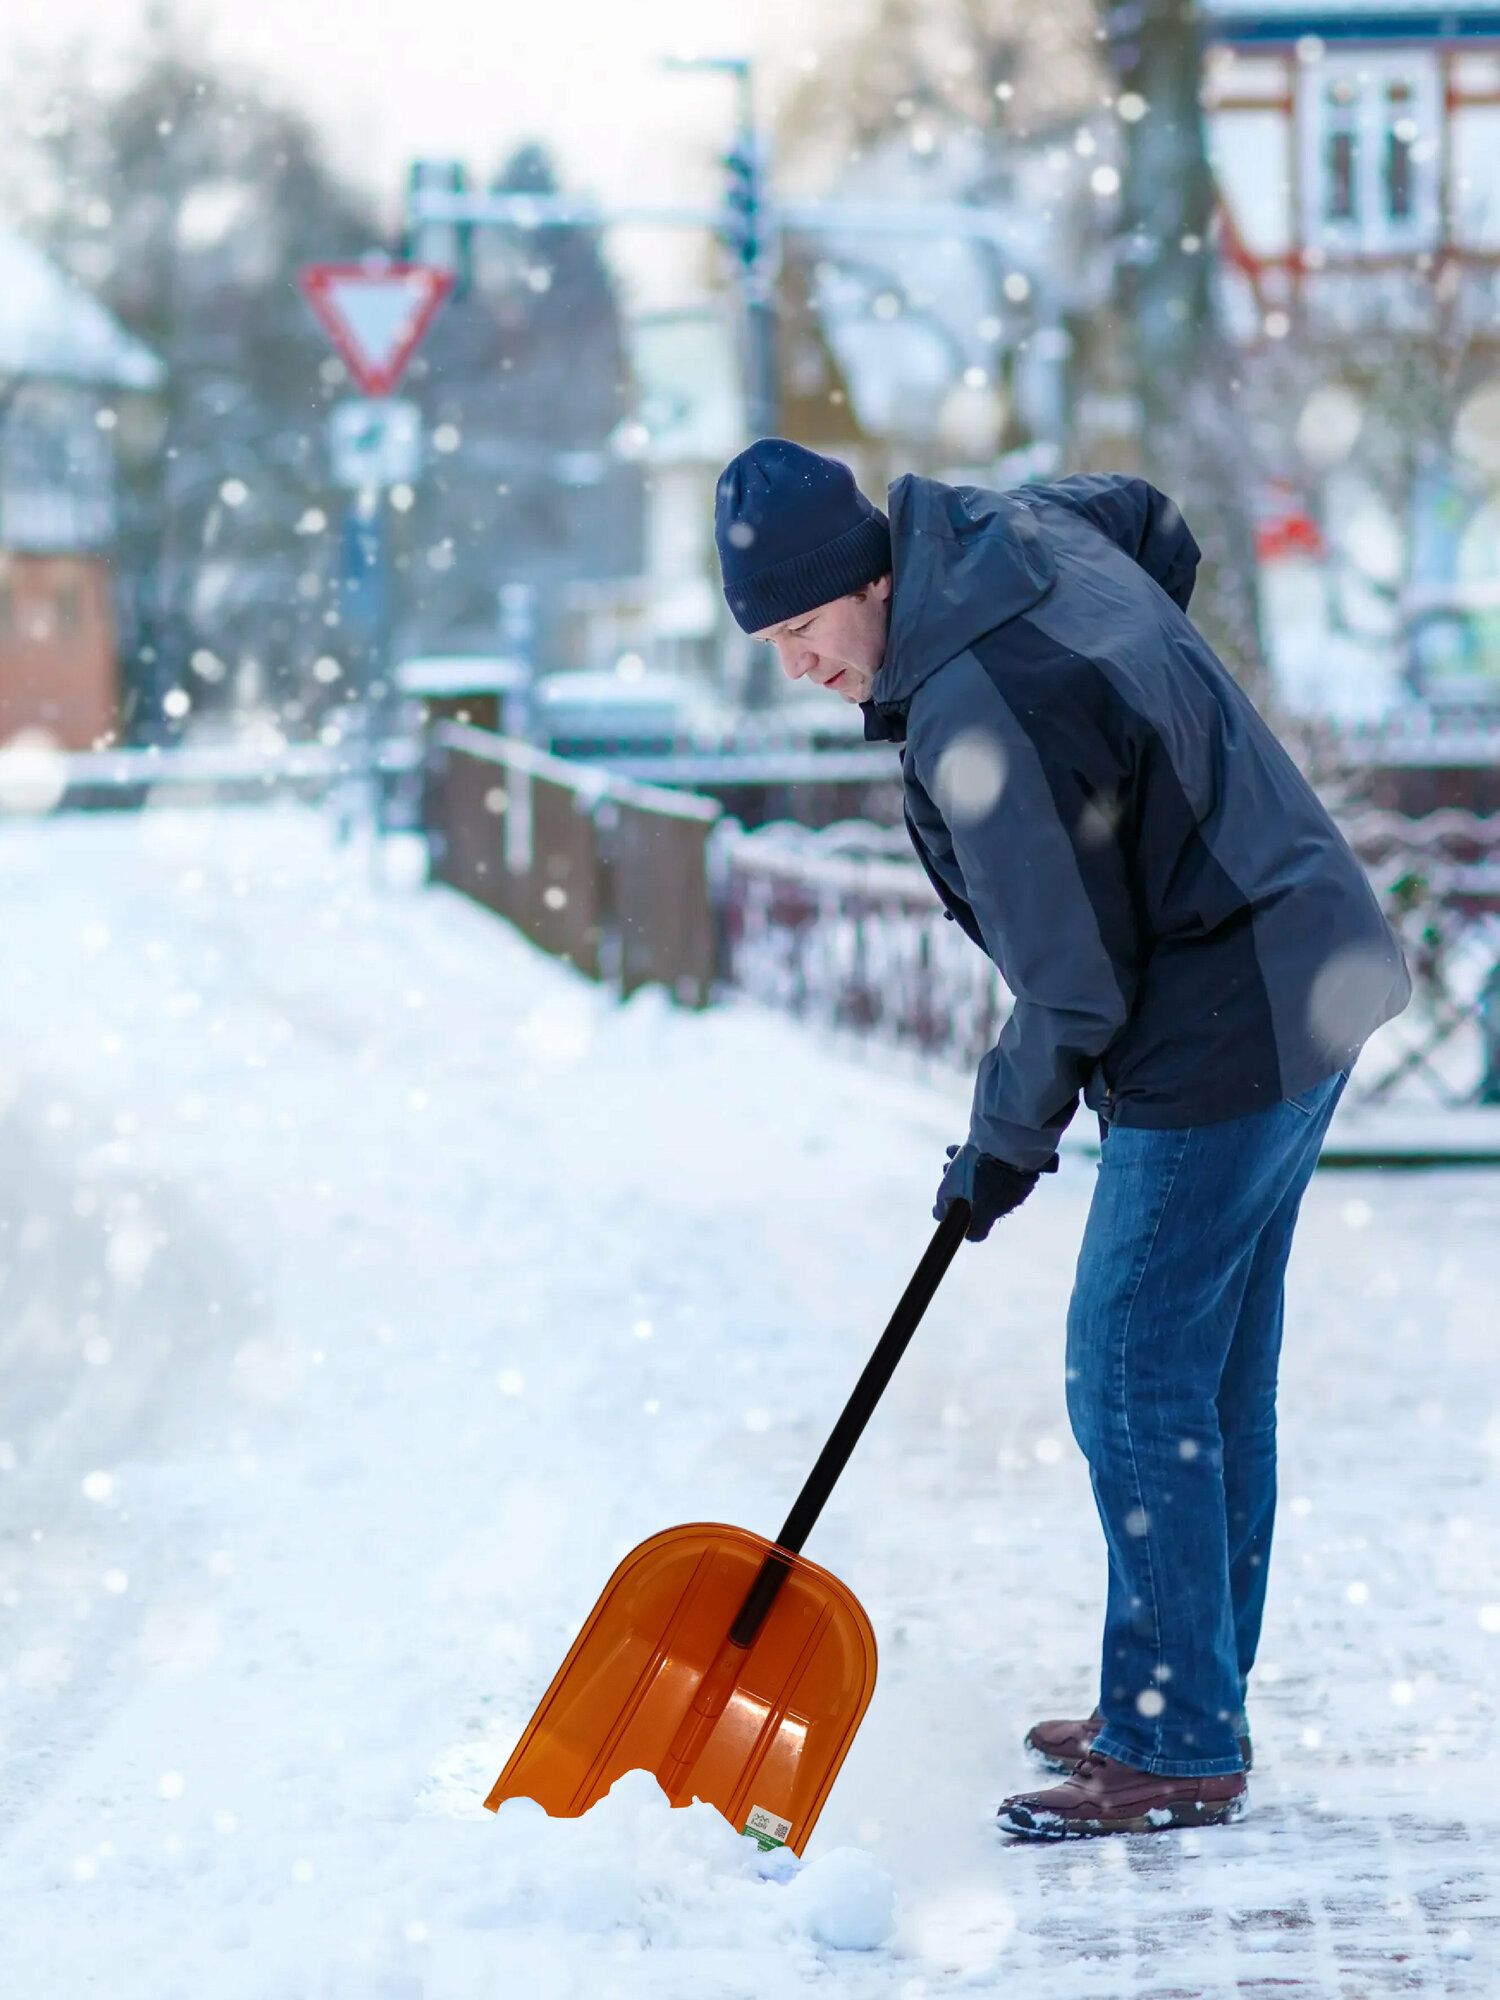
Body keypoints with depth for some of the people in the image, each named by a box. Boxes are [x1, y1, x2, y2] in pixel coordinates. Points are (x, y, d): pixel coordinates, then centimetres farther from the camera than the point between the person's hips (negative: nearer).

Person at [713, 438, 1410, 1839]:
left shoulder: (977, 716, -25)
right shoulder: (1017, 528, 2)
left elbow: (1075, 979, -19)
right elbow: (1156, 526, 27)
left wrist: (1007, 1138, -3)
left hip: (1216, 1044, -11)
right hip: (1312, 980, 11)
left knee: (1134, 1384, -5)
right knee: (1215, 1383, 16)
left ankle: (1175, 1753, 1)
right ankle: (1190, 1707, 25)